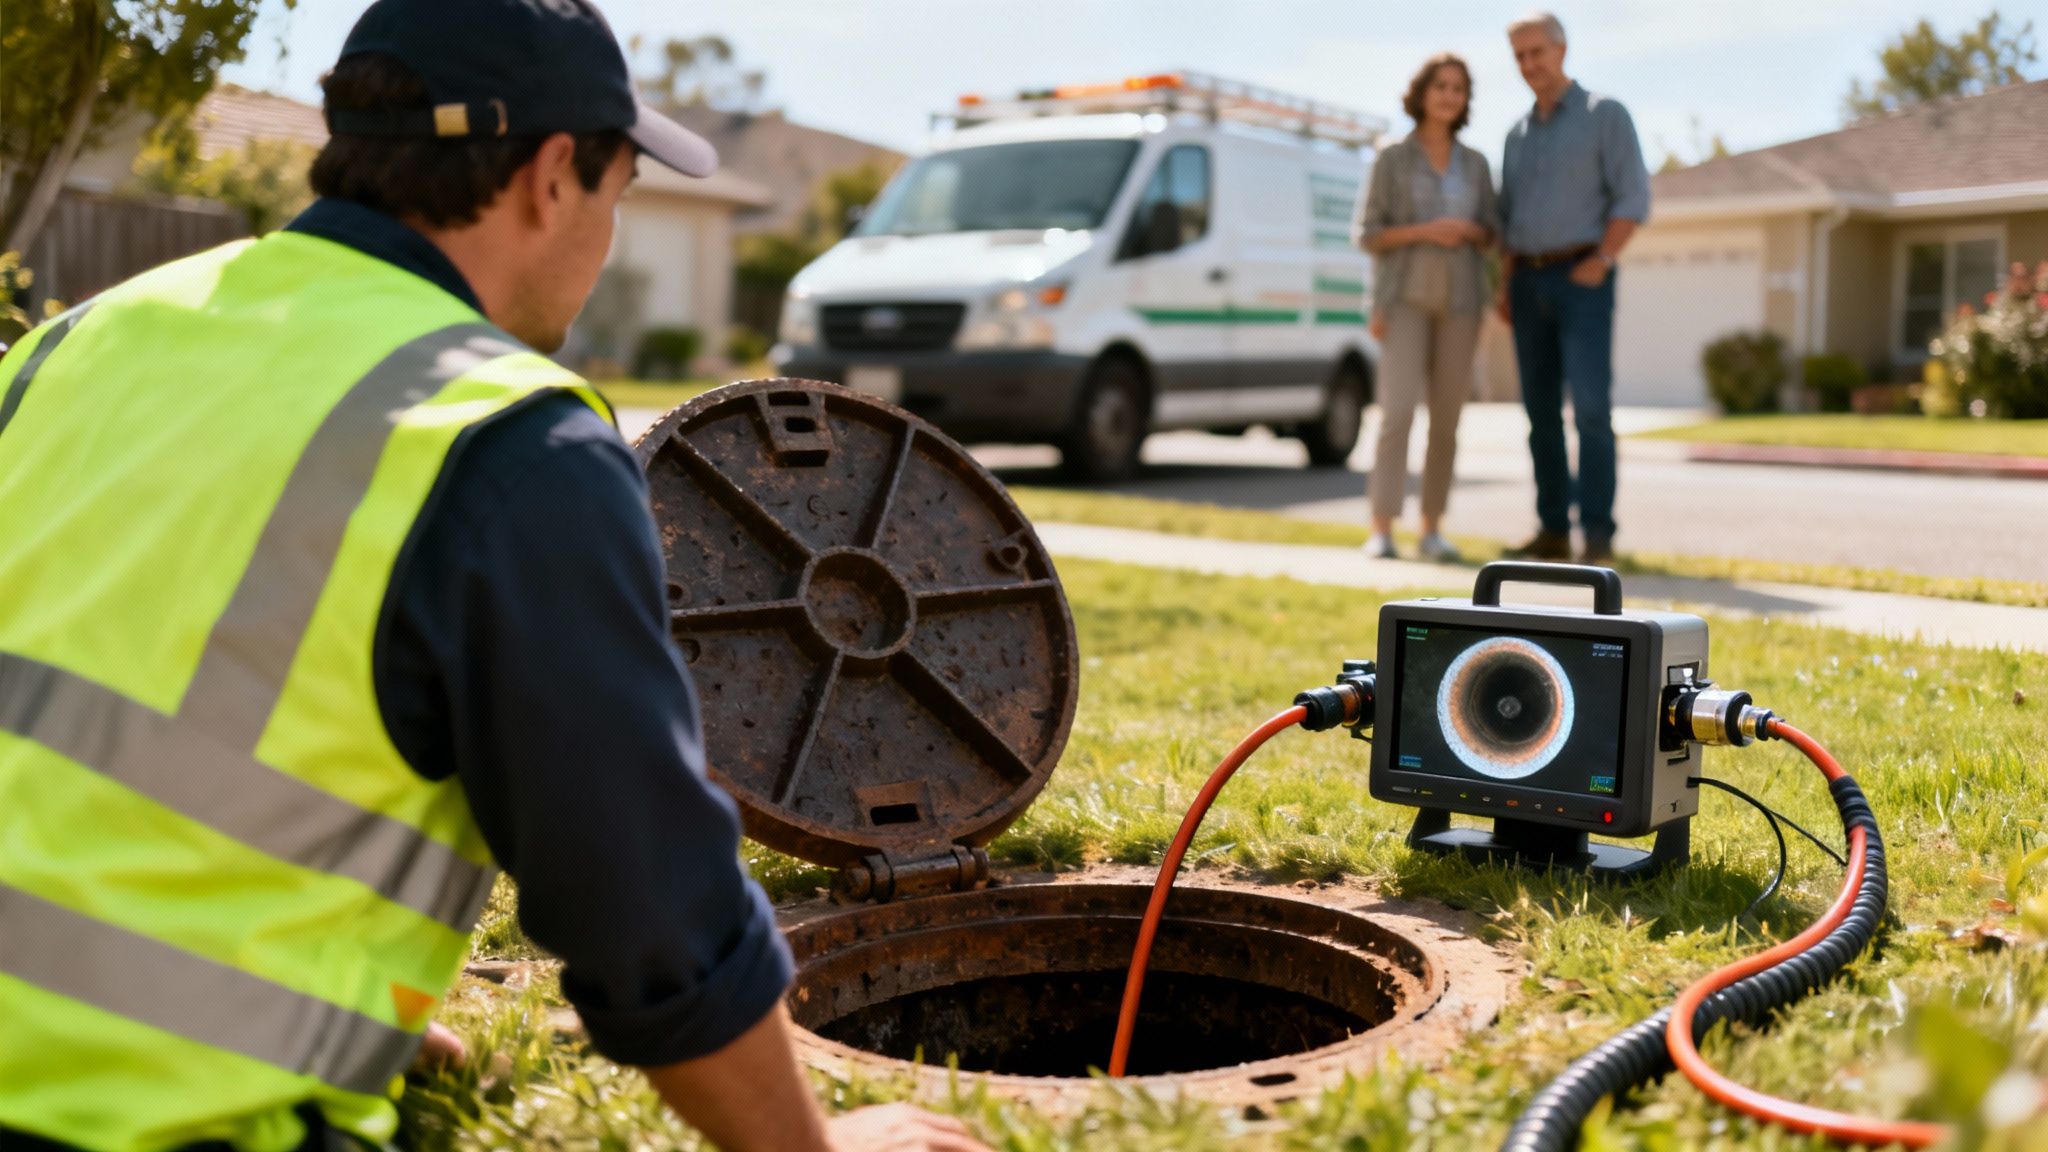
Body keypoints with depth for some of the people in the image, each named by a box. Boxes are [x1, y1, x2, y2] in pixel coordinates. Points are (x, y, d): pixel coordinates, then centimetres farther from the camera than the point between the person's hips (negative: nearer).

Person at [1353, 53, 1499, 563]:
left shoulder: (1475, 164, 9)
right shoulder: (1392, 160, -1)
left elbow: (1489, 235, 12)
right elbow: (1366, 234, -3)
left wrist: (1469, 231, -12)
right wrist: (1423, 232, -18)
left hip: (1459, 302, 4)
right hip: (1405, 297, -3)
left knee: (1446, 419, 3)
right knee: (1398, 411, -16)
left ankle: (1432, 529, 10)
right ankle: (1381, 529, -14)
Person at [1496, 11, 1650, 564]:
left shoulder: (1605, 114, 0)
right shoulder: (1518, 133, 17)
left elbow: (1633, 197, -6)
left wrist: (1600, 262, -16)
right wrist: (1505, 286, 9)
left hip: (1582, 278, -6)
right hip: (1529, 283, 6)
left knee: (1590, 407, -15)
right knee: (1542, 411, 4)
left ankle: (1598, 534, -13)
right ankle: (1553, 531, 9)